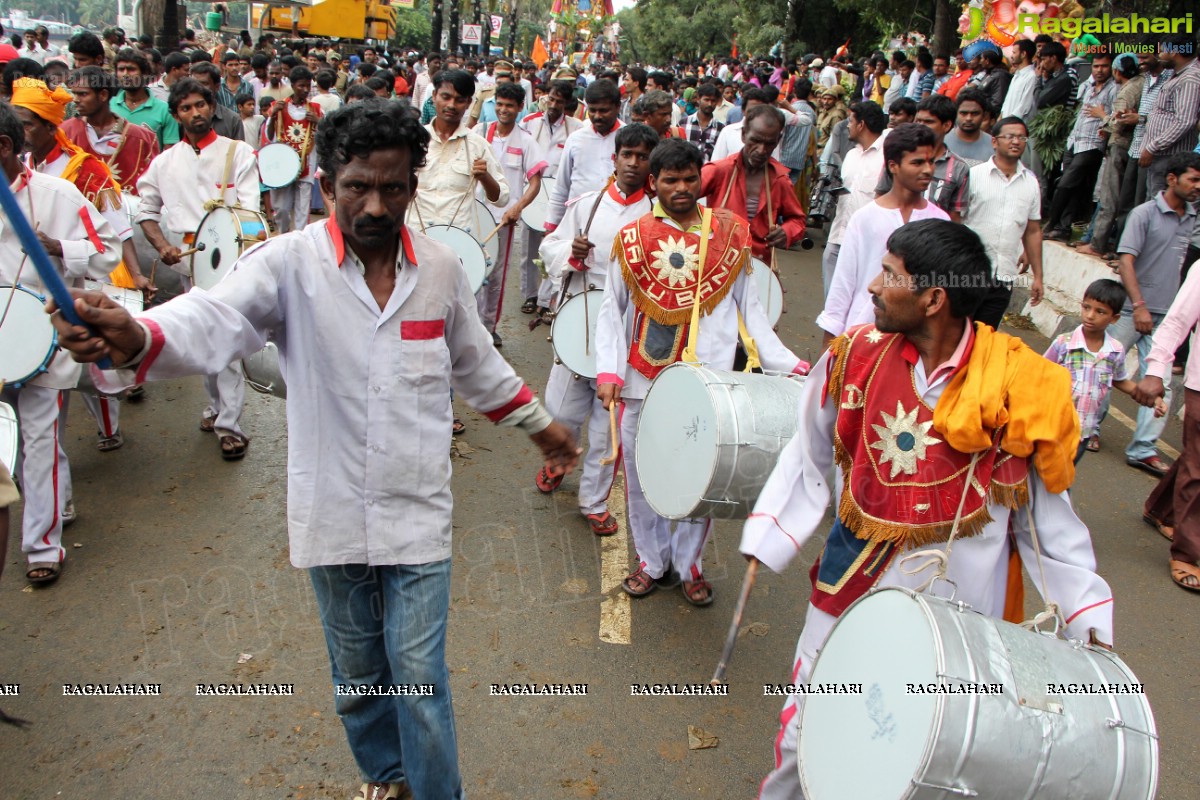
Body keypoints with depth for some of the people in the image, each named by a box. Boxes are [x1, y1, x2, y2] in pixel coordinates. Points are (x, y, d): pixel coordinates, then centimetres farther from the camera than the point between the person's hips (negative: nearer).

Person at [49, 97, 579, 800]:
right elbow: (218, 317, -30)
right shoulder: (291, 262, -11)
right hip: (332, 512, 0)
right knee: (356, 674, 20)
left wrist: (541, 425, 22)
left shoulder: (441, 268, -2)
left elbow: (477, 365, 13)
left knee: (418, 674, 3)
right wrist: (134, 337, -51)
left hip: (418, 511, 0)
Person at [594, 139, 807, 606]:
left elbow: (749, 309, 7)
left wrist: (787, 364, -3)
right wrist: (609, 371, -8)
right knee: (642, 476, 10)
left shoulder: (730, 234, 5)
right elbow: (612, 311, 6)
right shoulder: (633, 238, 3)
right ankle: (652, 562, 30)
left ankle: (689, 564, 28)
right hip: (642, 381, 1)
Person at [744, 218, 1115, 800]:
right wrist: (765, 543, 1)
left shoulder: (1015, 389, -13)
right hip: (851, 583, 2)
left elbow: (1044, 509, -2)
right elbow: (809, 458, 4)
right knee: (806, 728, 15)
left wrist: (1088, 616, -2)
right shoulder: (857, 354, -8)